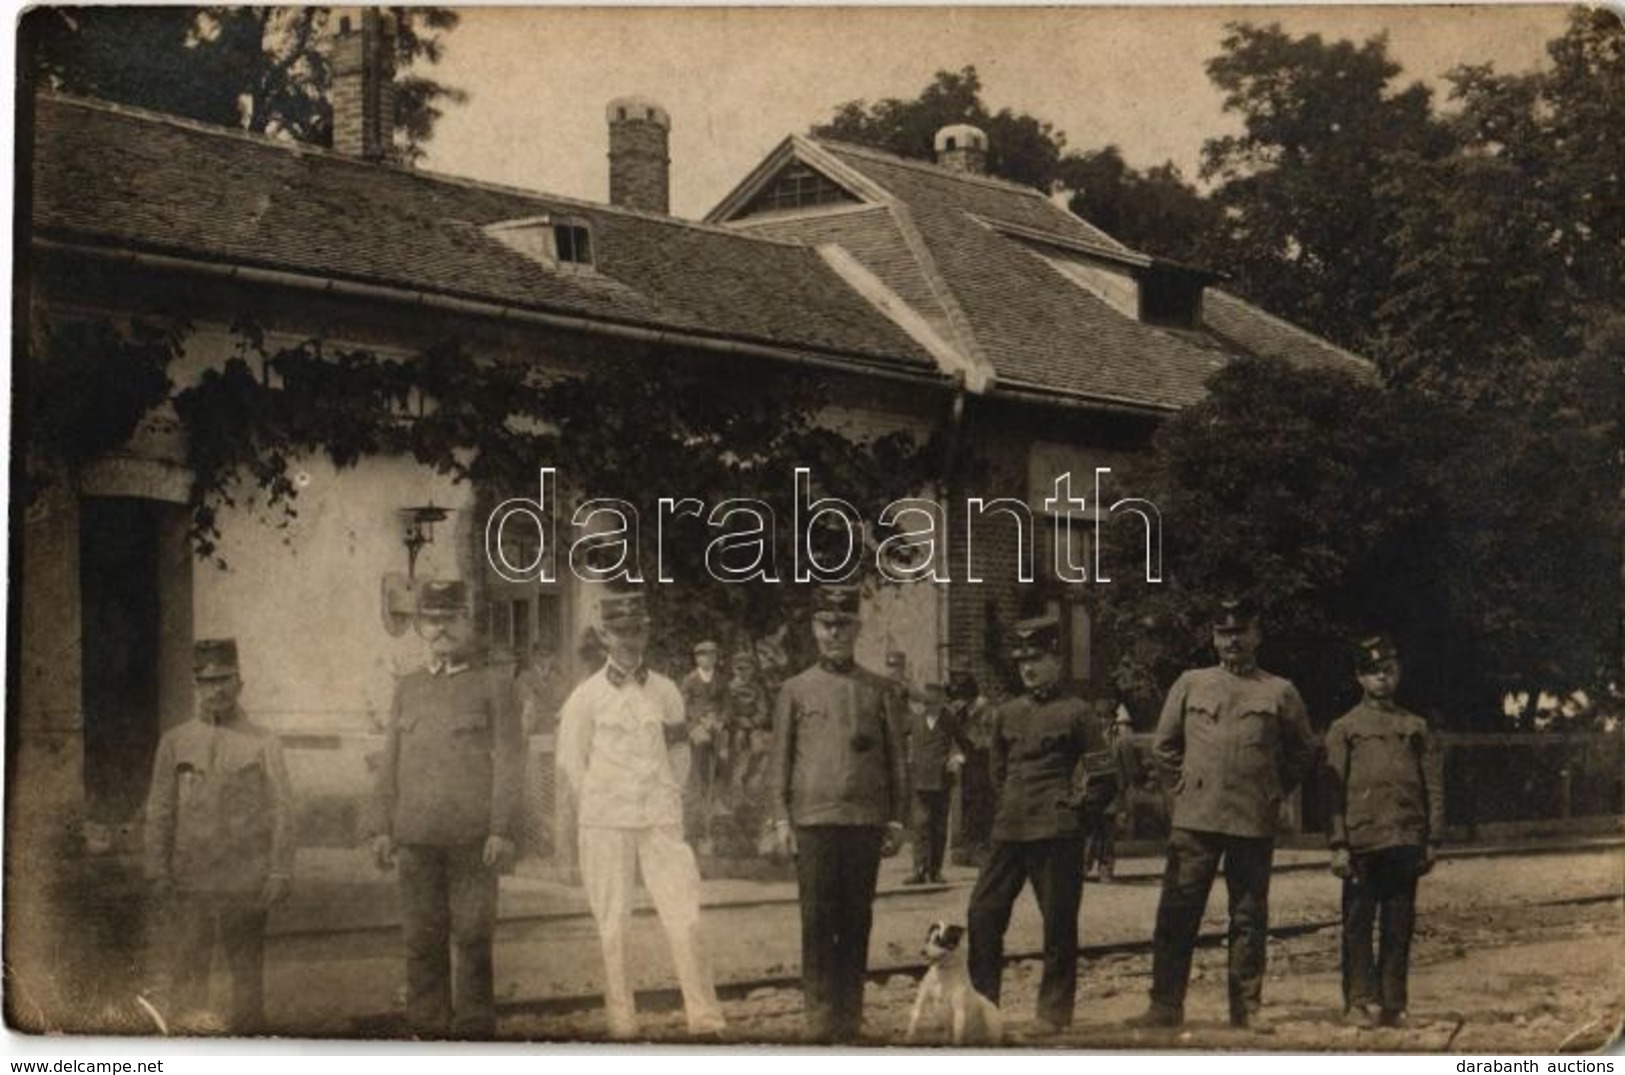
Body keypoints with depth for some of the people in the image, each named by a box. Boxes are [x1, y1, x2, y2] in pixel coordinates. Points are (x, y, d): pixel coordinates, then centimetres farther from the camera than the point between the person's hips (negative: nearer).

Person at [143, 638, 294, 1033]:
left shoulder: (263, 742, 3)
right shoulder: (175, 742, 7)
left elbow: (282, 811, 1)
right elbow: (159, 811, 7)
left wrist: (280, 873, -5)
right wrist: (158, 871, 1)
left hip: (246, 880, -1)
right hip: (189, 879, 1)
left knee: (248, 971, 6)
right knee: (186, 972, 0)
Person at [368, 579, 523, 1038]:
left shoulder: (494, 684, 3)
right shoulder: (408, 687, 15)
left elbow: (509, 761, -2)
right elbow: (389, 763, 15)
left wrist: (503, 830, -10)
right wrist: (382, 827, 7)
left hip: (473, 838, -3)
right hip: (416, 837, 3)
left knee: (472, 936, -1)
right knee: (422, 937, 4)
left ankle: (474, 1027, 6)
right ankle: (428, 1026, 11)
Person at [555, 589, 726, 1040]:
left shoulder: (665, 691, 8)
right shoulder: (585, 697, 1)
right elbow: (570, 764, 6)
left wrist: (668, 805, 10)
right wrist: (600, 812, 7)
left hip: (661, 821, 2)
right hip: (605, 826, -1)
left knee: (684, 918, -6)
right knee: (612, 926, 0)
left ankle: (705, 1018, -5)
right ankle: (621, 1020, 6)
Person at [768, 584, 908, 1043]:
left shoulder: (880, 691, 10)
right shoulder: (795, 690, 8)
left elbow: (896, 759, 11)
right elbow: (780, 760, 7)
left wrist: (896, 820, 5)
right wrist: (781, 820, 0)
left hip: (865, 821, 1)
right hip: (813, 820, -1)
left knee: (857, 921, 4)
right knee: (817, 920, -4)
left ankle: (850, 1018, 10)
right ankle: (820, 1017, 0)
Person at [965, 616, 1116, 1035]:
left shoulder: (1076, 714, -2)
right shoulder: (1006, 714, 14)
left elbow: (1102, 777, 0)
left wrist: (1075, 811, -1)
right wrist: (1005, 808, 16)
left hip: (1057, 832, -5)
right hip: (1009, 829, 5)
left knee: (1059, 922, 0)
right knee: (982, 911, 1)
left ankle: (1054, 1011, 9)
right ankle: (981, 1001, 12)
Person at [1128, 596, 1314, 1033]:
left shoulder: (1280, 692, 6)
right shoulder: (1190, 684, 8)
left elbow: (1301, 753, 16)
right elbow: (1163, 745, 16)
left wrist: (1272, 793, 9)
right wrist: (1185, 784, 9)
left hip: (1255, 824, 0)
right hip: (1194, 818, 0)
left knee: (1249, 916, 5)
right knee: (1177, 912, -2)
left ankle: (1247, 1006, 13)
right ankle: (1166, 1004, 3)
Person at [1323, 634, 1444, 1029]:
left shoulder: (1416, 728, 13)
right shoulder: (1344, 729, 6)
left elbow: (1434, 786, 12)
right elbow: (1334, 790, 2)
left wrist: (1432, 841, 5)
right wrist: (1338, 845, -6)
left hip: (1406, 843, 2)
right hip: (1362, 842, -2)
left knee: (1400, 926, 4)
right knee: (1358, 925, -1)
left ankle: (1393, 1003, 10)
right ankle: (1359, 1001, 5)